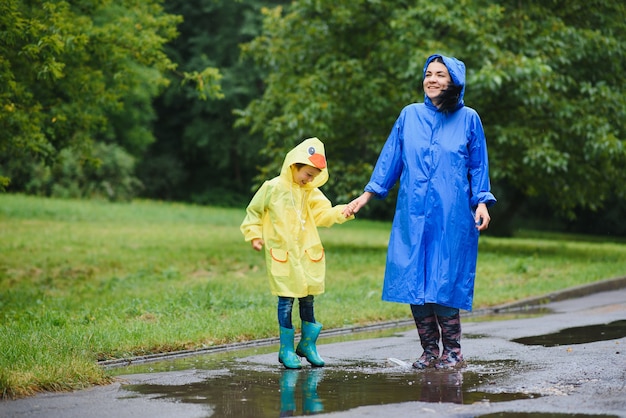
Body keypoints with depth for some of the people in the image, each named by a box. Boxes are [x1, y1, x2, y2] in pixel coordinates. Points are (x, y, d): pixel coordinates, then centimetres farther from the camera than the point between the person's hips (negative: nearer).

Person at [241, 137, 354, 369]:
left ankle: (307, 344, 23)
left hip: (307, 253, 4)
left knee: (308, 298, 9)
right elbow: (254, 211, 5)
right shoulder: (273, 188, -5)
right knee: (286, 300, -3)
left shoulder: (311, 192, 7)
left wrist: (340, 212, -19)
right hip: (282, 254, -4)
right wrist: (254, 234, -2)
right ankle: (286, 349, 6)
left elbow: (323, 214, -3)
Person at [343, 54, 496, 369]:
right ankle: (429, 351, 10)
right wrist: (367, 195, 11)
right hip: (413, 215, 2)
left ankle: (453, 352, 6)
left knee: (445, 282, -6)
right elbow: (390, 159, 13)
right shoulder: (409, 116, 10)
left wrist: (481, 203, -3)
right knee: (415, 282, -1)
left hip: (452, 216, -2)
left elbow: (478, 166, 8)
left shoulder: (468, 119, 5)